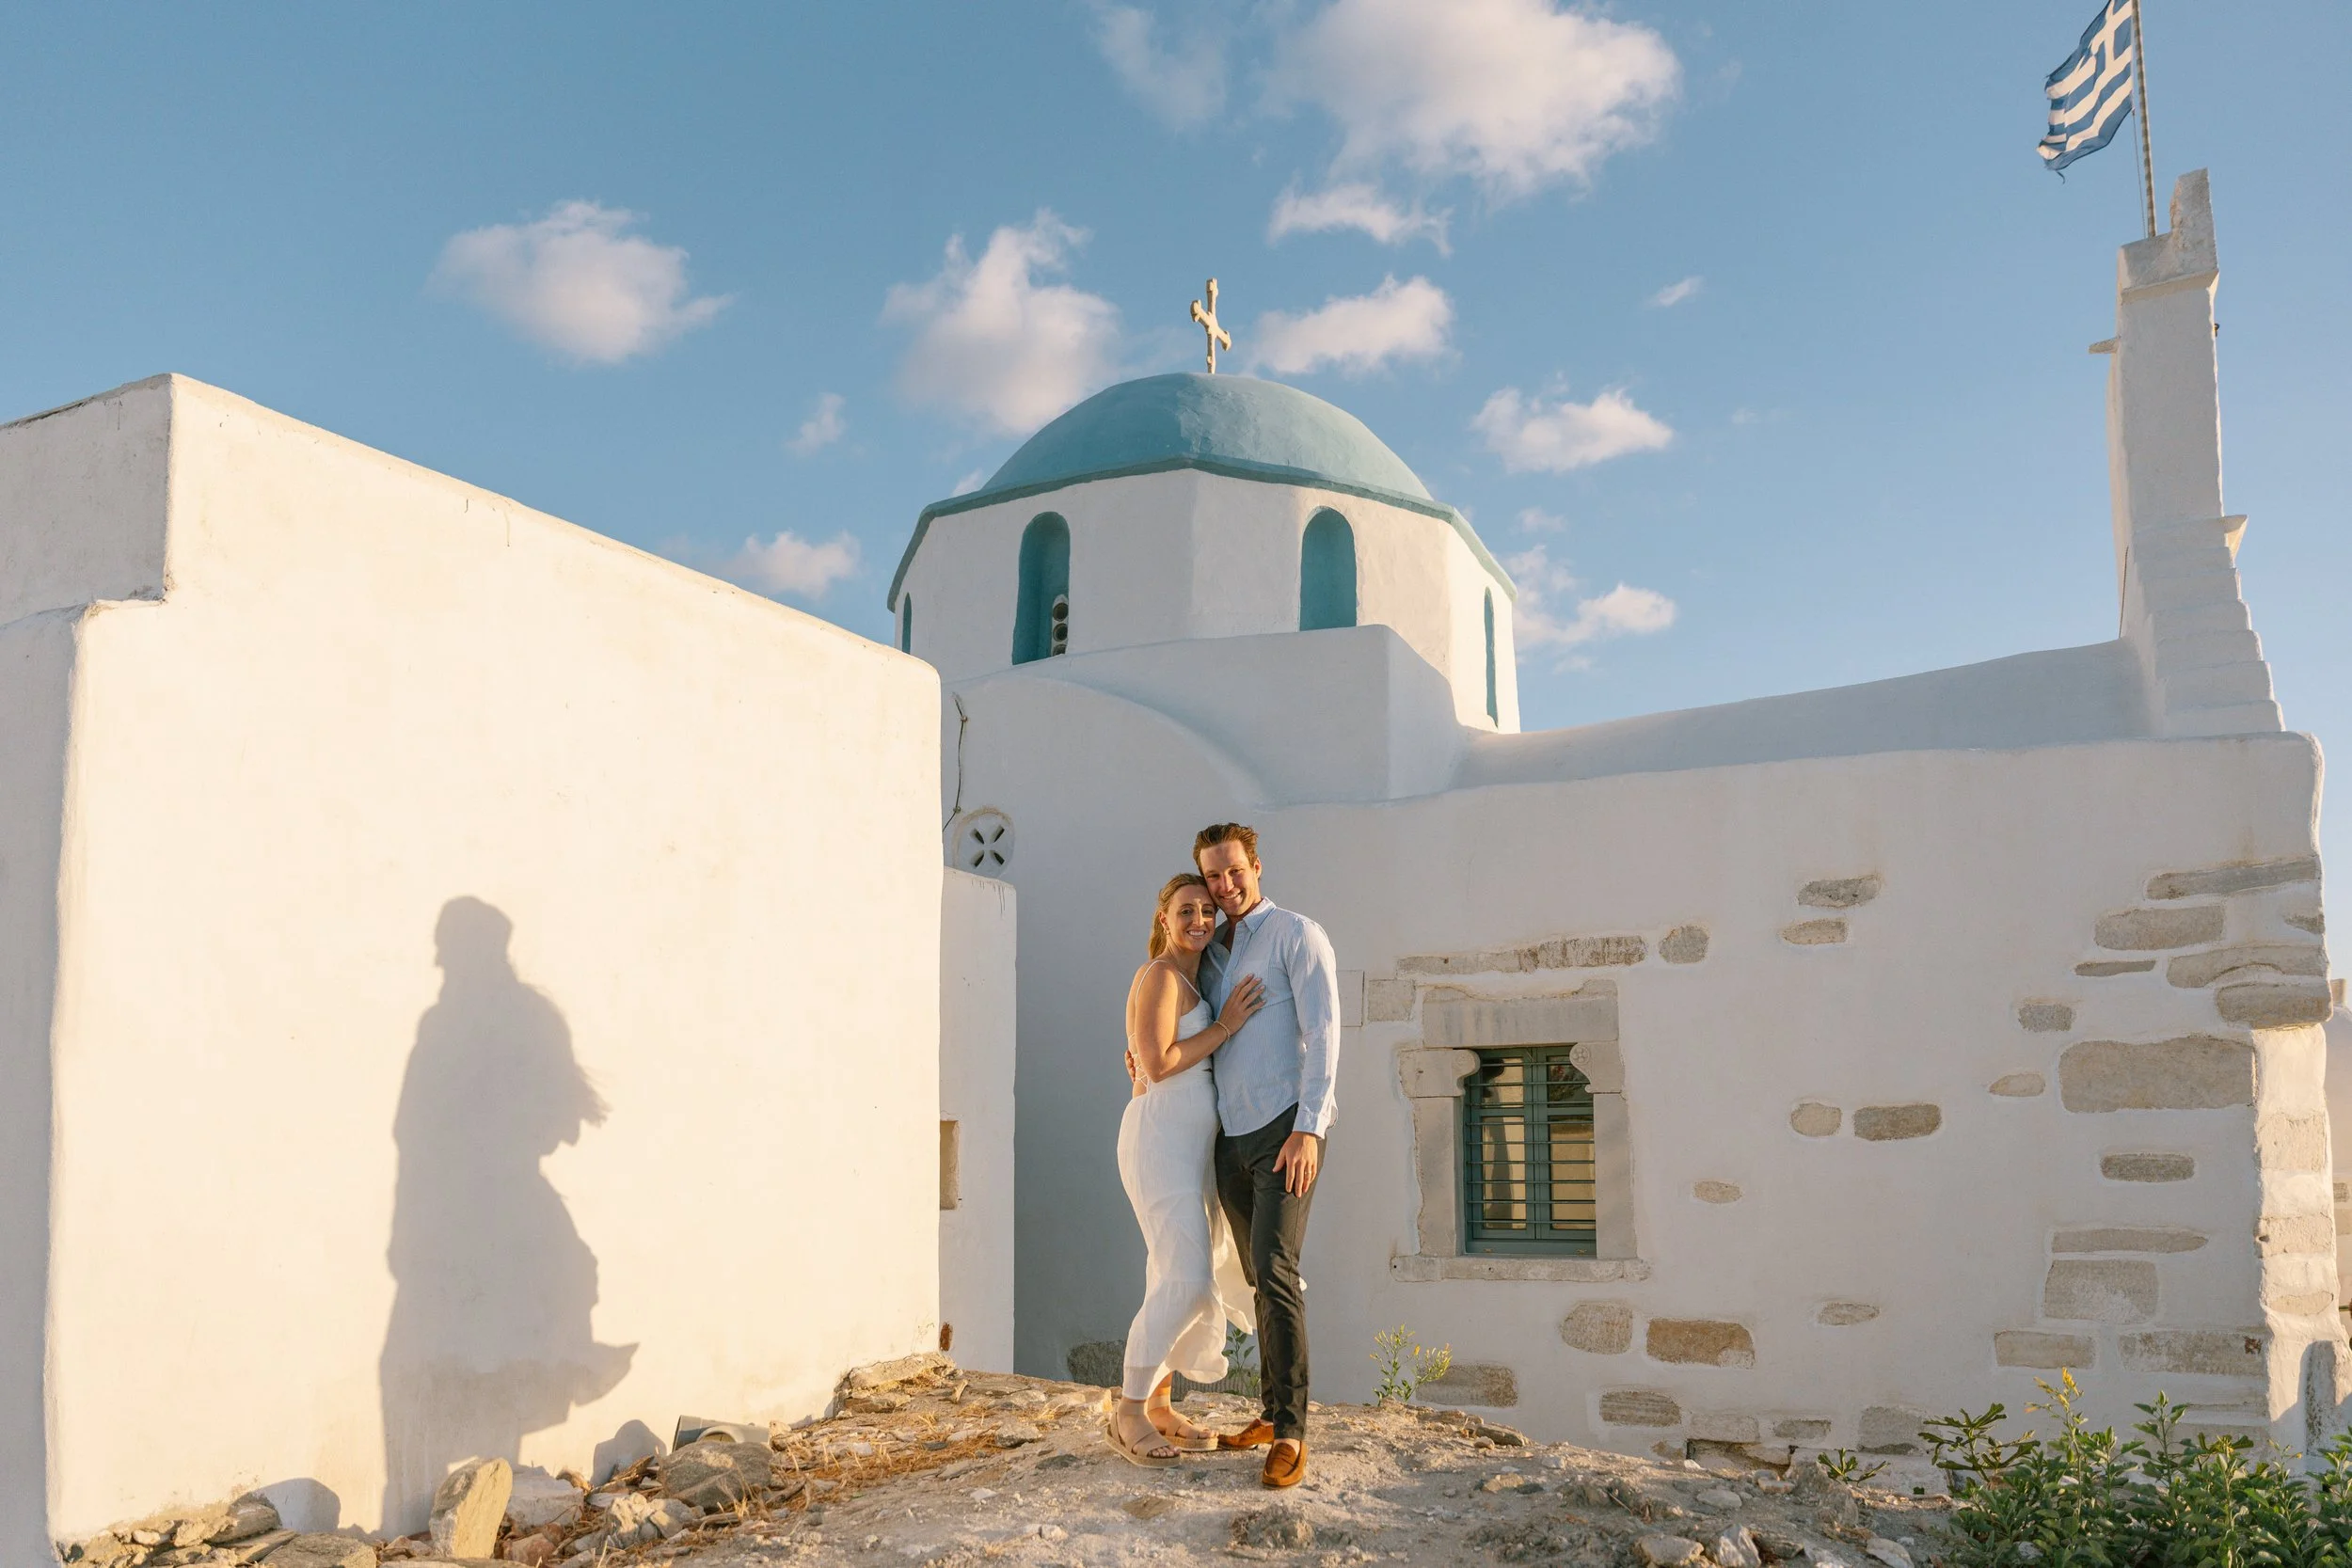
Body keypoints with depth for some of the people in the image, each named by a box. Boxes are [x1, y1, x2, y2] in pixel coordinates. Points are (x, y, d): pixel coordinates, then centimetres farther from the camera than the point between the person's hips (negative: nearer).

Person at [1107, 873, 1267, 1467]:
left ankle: (1158, 1407, 14)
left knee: (1187, 1278, 7)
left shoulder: (1194, 981, 19)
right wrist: (1225, 1025, -13)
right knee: (1185, 1278, -15)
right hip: (1160, 1141, -10)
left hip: (1193, 1146, 10)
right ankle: (1128, 1413, -6)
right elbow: (1157, 1064, -18)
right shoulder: (1159, 977, -10)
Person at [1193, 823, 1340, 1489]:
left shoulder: (1297, 934, -3)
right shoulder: (1212, 955, 18)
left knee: (1274, 1268, -17)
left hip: (1287, 1128, -7)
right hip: (1231, 1135, 7)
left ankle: (1291, 1432, -14)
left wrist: (1307, 1130, -20)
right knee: (1262, 1277, 10)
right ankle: (1273, 1412, 18)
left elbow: (1323, 1033, -11)